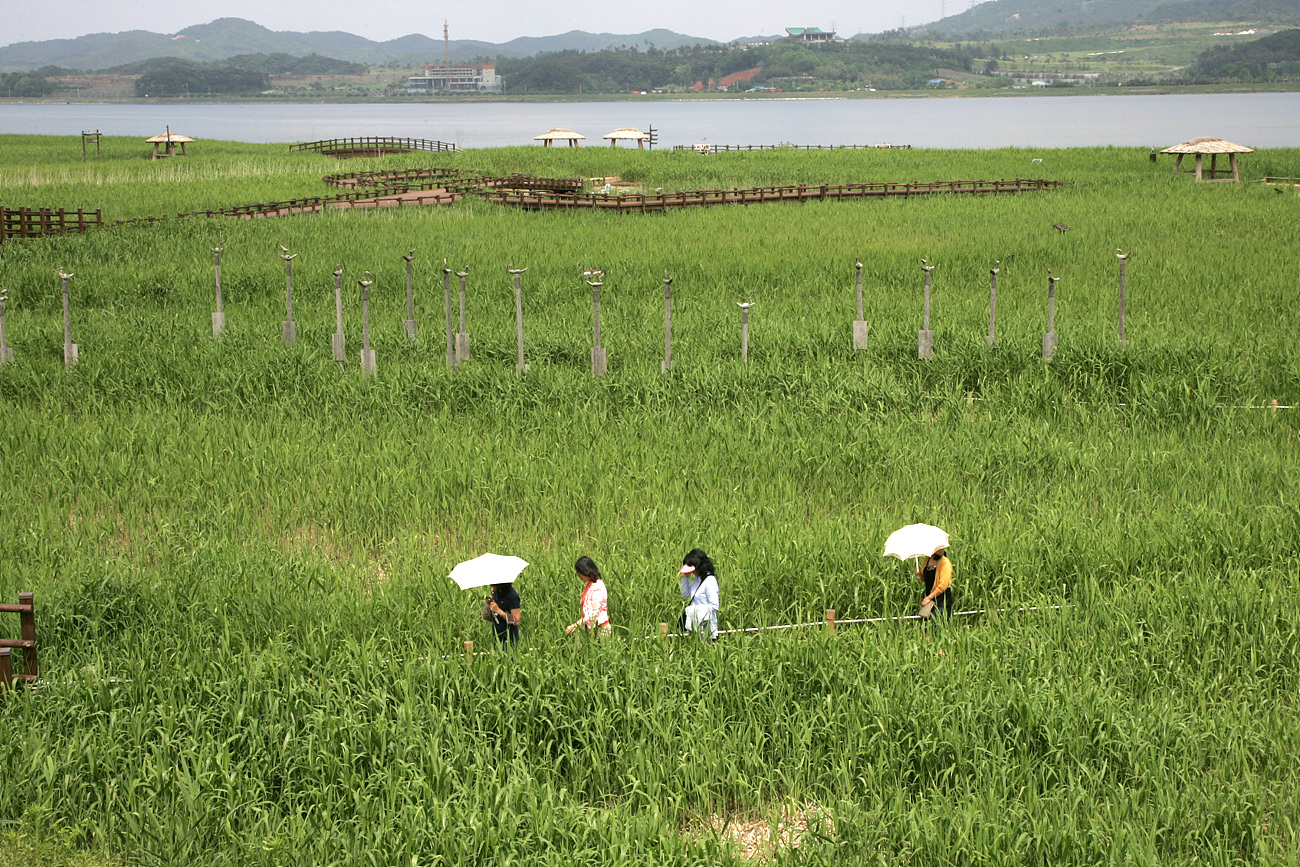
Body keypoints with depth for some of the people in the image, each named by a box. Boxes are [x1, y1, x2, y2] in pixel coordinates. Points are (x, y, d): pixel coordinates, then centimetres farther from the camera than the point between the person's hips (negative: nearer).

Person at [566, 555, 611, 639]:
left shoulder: (598, 588, -18)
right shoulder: (589, 585, 11)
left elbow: (594, 614, -21)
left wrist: (575, 625, -22)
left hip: (600, 630, -8)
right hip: (590, 628, 8)